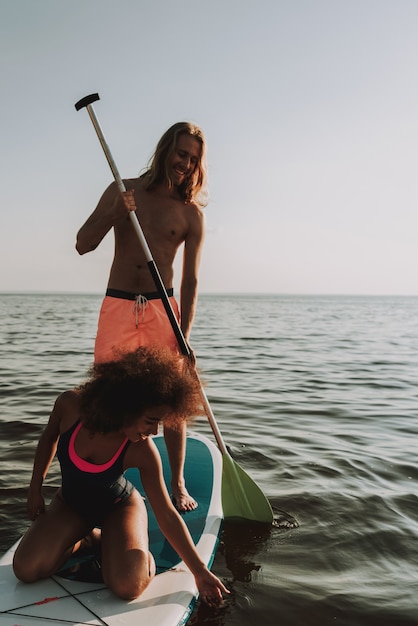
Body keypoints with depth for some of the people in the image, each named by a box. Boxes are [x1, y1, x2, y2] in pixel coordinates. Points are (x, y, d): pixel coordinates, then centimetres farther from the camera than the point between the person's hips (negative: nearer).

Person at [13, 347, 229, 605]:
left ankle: (111, 540, 8)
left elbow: (167, 516, -23)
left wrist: (200, 572, -19)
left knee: (129, 587, -25)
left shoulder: (143, 452, -31)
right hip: (71, 502, 3)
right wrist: (35, 490, 3)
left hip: (118, 507, -3)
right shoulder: (71, 405, -28)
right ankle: (87, 537, 11)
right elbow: (49, 438, -3)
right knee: (26, 569, -15)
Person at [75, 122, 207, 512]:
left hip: (162, 308, 0)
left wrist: (184, 334, -11)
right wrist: (113, 212, -15)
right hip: (117, 305, 1)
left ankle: (178, 485, 16)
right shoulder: (123, 191, 6)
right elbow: (83, 245, 2)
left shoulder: (191, 213, 3)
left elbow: (190, 279, -1)